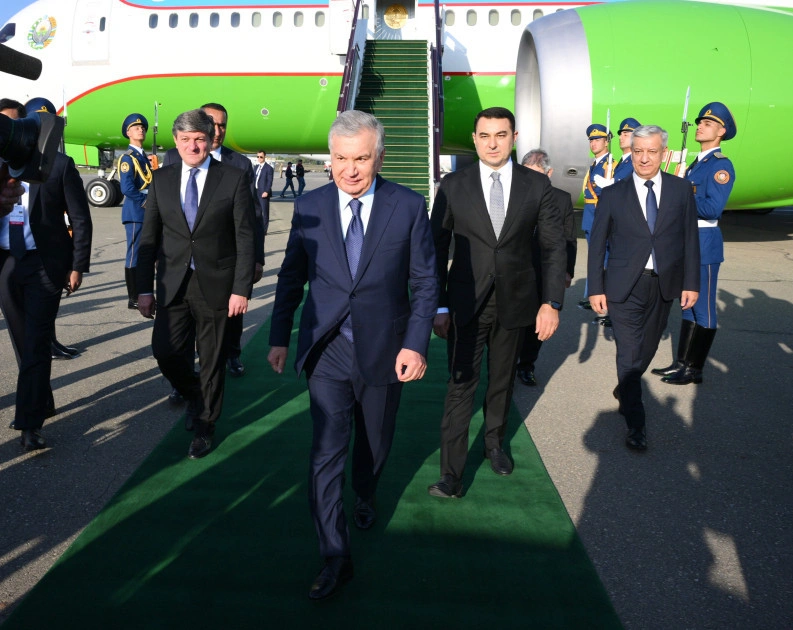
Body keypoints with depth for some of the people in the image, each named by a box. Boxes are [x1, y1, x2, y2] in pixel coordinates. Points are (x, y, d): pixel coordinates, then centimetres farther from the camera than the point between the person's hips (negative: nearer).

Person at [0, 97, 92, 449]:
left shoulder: (59, 165, -4)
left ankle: (30, 422, 1)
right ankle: (42, 404, 29)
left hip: (45, 264, -4)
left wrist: (77, 266, -5)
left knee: (36, 343, -5)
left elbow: (80, 219, -2)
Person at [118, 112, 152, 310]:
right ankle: (133, 299, 2)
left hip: (148, 213, 8)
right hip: (135, 213, -8)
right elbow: (127, 188, -19)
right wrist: (146, 201, -11)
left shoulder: (144, 157, 17)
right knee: (134, 255, -4)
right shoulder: (127, 158, -9)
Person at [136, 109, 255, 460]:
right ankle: (195, 396, 33)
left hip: (215, 285, -3)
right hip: (172, 283, 3)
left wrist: (241, 288, -11)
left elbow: (245, 238, -6)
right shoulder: (161, 179, 6)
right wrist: (144, 288, 3)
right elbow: (149, 237, 6)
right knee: (165, 352, 0)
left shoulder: (234, 179, -4)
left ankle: (204, 428, 27)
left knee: (212, 360, 7)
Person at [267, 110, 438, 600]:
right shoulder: (309, 208, -2)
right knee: (327, 451, -4)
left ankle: (365, 497, 50)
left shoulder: (409, 206, -7)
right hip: (328, 351, 0)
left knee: (375, 442, 18)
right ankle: (336, 558, 9)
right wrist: (280, 337, 5)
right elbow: (292, 277, 6)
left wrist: (416, 344, -12)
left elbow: (425, 281, -4)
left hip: (384, 351, 0)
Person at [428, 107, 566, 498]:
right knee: (461, 386, -2)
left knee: (502, 381, 16)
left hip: (514, 302, 2)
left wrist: (551, 303, -6)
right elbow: (437, 250, -1)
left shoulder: (537, 186, 0)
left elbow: (553, 247, 1)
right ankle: (451, 474, 5)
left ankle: (495, 443, 40)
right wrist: (439, 307, -5)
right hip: (465, 304, -1)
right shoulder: (453, 186, -2)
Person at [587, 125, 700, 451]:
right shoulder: (613, 195, -3)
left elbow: (690, 239, 4)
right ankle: (635, 423, 11)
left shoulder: (682, 190, 2)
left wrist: (691, 283, 0)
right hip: (624, 288, -2)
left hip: (664, 286, 3)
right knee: (629, 356, -2)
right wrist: (596, 288, -4)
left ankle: (624, 391, 44)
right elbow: (597, 244, 0)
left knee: (647, 350, 16)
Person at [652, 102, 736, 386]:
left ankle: (695, 370, 8)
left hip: (704, 243, -9)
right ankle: (682, 362, 22)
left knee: (703, 308, 0)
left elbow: (713, 208, -22)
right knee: (687, 304, 14)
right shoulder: (696, 163, 16)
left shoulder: (721, 165, -11)